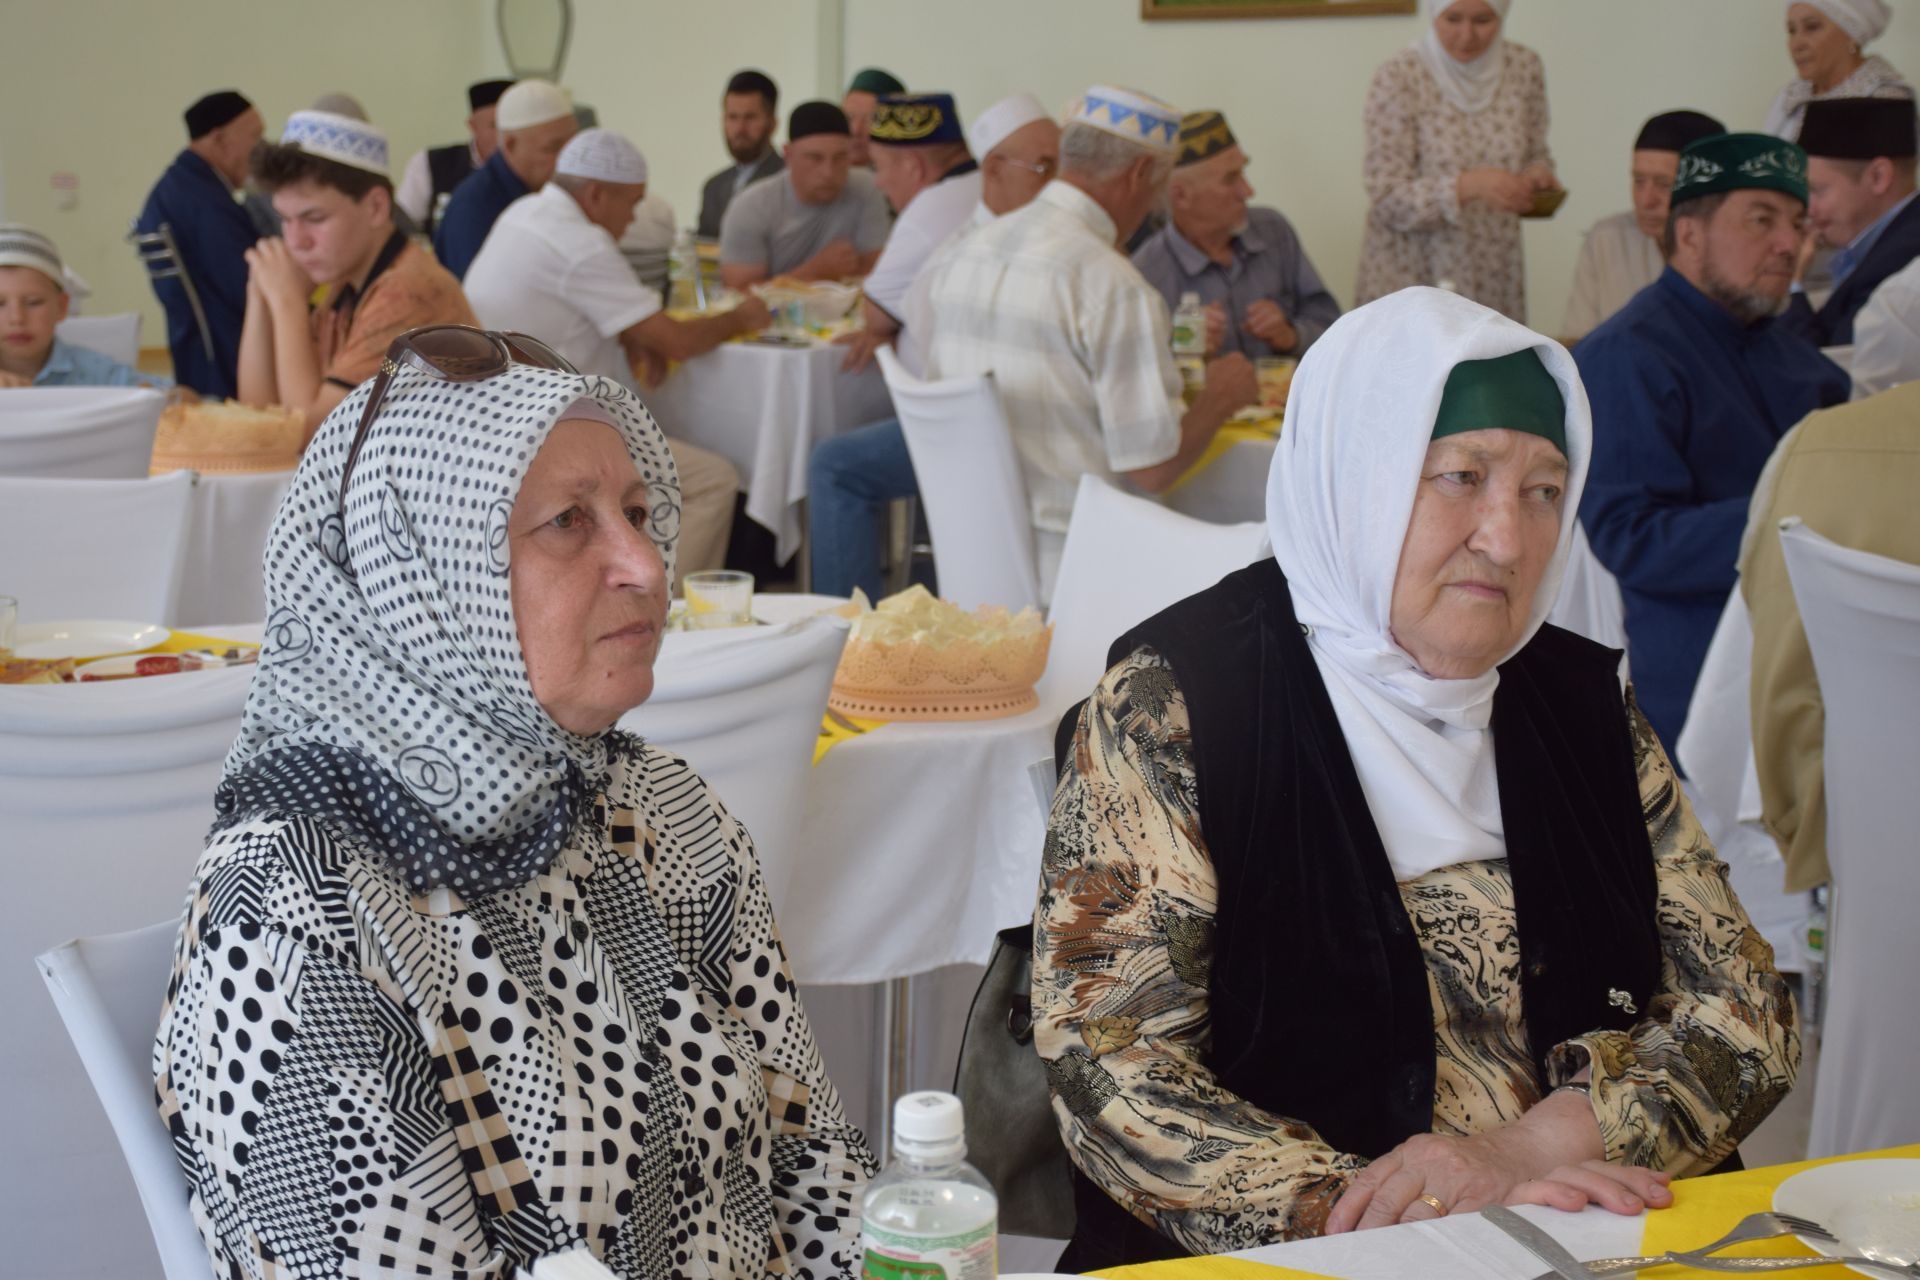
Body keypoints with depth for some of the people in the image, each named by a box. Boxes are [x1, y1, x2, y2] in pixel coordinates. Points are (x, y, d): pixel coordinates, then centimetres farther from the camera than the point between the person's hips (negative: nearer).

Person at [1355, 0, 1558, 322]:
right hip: (1411, 281, -4)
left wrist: (1536, 175, -11)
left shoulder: (1524, 68, -1)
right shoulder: (1396, 79, -13)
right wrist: (1468, 186, -30)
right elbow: (1386, 201, -15)